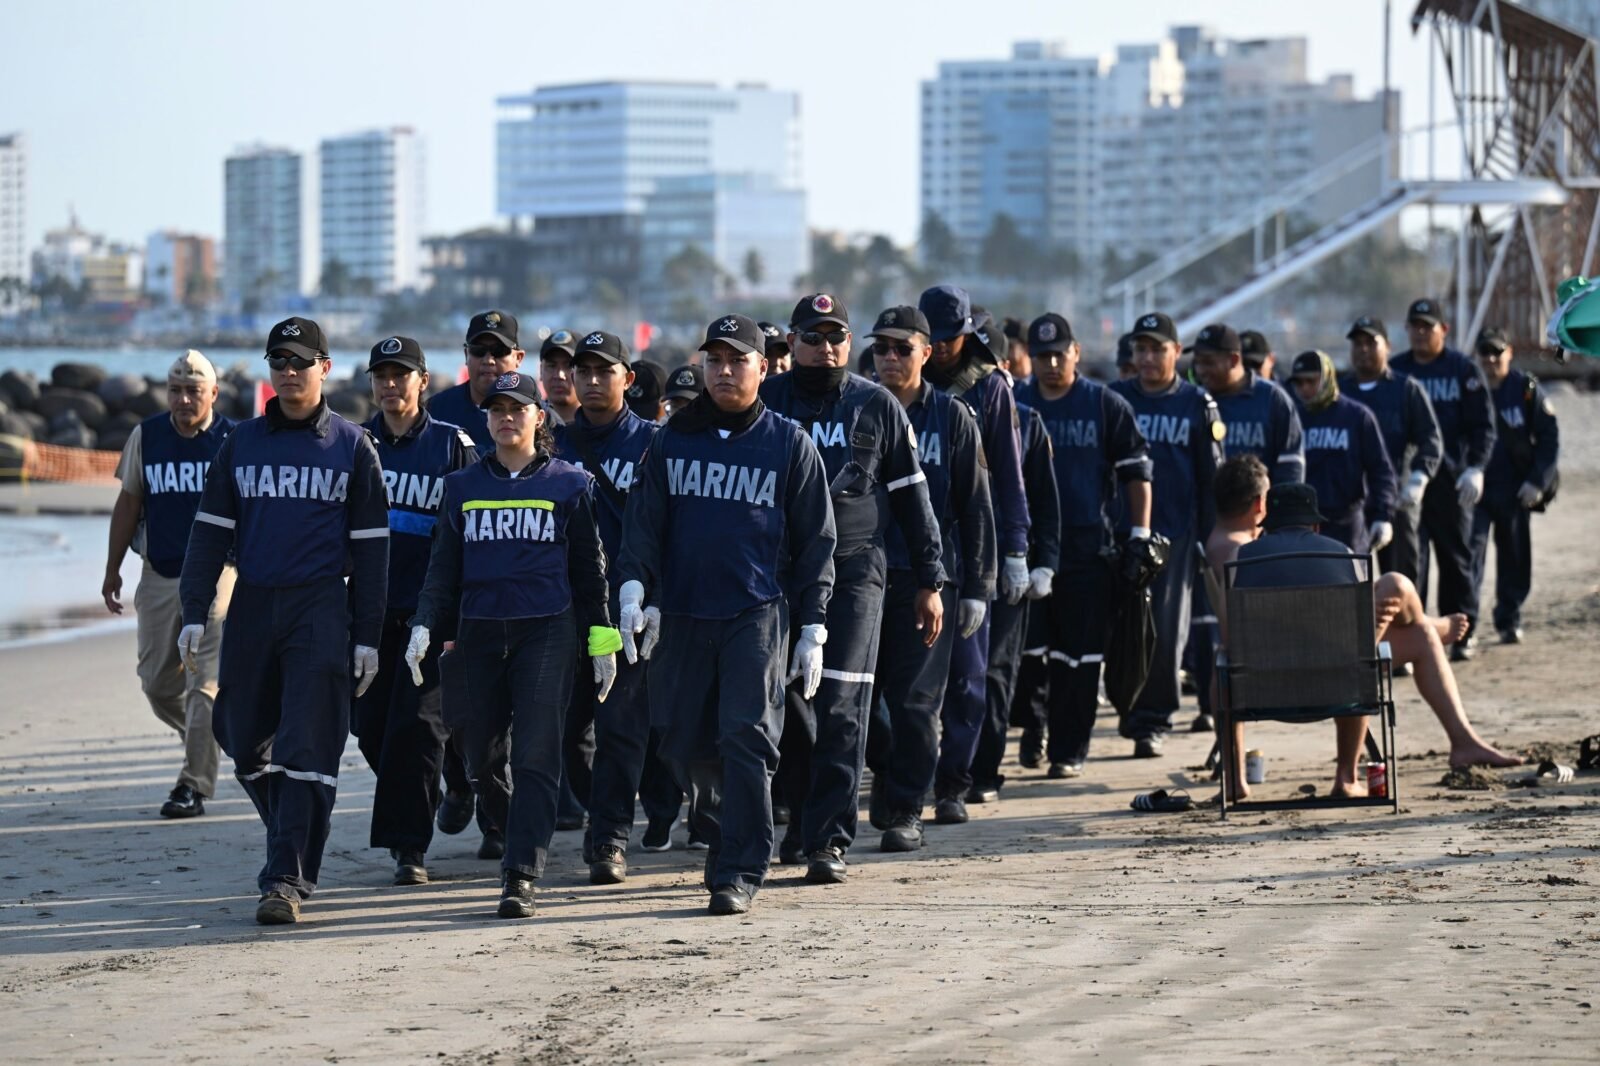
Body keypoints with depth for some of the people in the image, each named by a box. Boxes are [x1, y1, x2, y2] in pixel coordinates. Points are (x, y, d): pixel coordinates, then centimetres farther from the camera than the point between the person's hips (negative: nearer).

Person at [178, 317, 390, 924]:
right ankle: (295, 843, 27)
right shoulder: (241, 444, 11)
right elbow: (210, 532, 11)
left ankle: (287, 880, -12)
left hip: (321, 608, -3)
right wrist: (195, 614, 1)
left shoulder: (352, 446, 4)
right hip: (252, 607, 4)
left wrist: (367, 636, -1)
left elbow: (370, 547, 4)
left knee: (307, 748, -10)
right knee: (245, 739, 6)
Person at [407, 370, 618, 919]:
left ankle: (520, 877, -15)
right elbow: (443, 567, 12)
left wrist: (602, 641, 4)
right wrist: (425, 627, -1)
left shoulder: (569, 484, 7)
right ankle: (518, 830, 33)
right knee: (480, 754, 5)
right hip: (478, 632, 3)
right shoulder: (462, 487, 13)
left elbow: (589, 568, 8)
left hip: (549, 631, -3)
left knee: (535, 755, -11)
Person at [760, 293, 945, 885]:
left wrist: (931, 581, 7)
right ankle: (805, 818, 25)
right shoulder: (764, 402, 7)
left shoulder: (877, 407, 6)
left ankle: (829, 840, -8)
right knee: (787, 704, 6)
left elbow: (912, 496, 9)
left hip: (854, 575, -2)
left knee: (841, 709, -8)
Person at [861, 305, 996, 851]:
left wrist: (977, 587, 1)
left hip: (928, 576, -2)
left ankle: (905, 810, 5)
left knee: (915, 699, -2)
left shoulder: (952, 418, 5)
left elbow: (975, 508, 6)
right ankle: (884, 767, 27)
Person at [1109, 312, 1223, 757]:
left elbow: (1211, 477, 7)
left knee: (1166, 632, -1)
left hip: (1175, 532, -1)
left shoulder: (1197, 405, 6)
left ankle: (1152, 722, 6)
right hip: (1120, 532, 1)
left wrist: (1212, 537, 3)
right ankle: (1133, 716, 10)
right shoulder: (1114, 399, 8)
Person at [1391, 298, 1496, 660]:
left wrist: (1475, 468, -12)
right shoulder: (1394, 371, 9)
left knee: (1456, 558, 6)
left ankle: (1462, 634, 14)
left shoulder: (1465, 371, 4)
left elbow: (1483, 425, 1)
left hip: (1451, 480, -1)